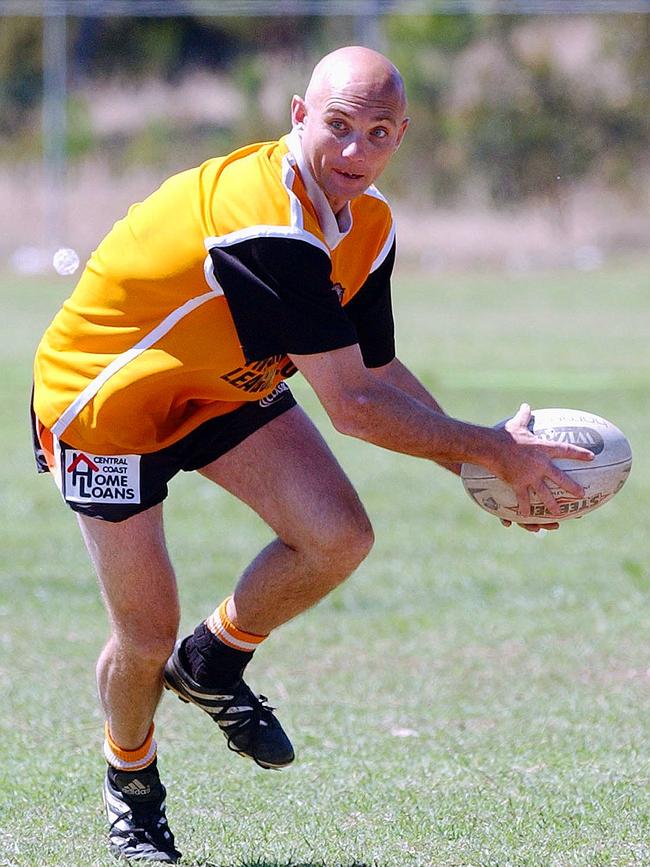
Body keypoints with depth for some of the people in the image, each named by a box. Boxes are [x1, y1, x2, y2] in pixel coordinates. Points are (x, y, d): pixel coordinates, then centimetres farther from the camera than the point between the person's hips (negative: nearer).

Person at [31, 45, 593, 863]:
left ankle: (212, 663, 14)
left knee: (337, 536, -14)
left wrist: (485, 466, -9)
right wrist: (492, 449, -27)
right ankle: (130, 782, 29)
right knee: (146, 640, -5)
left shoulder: (368, 224, -8)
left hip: (221, 385, 7)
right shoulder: (268, 226, -37)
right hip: (103, 399, -7)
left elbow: (378, 372, 2)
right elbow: (353, 407, -35)